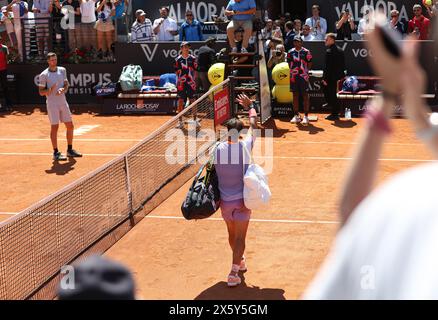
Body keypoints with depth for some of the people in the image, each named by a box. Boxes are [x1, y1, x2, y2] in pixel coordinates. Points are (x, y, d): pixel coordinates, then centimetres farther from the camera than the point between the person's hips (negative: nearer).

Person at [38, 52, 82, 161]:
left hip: (63, 102, 6)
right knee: (54, 127, -5)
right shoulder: (44, 75, -7)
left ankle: (70, 150, 21)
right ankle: (56, 153, 2)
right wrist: (50, 90, -24)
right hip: (52, 104, -6)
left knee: (70, 126, 8)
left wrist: (63, 89, -12)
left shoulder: (62, 70, 8)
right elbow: (41, 92, -5)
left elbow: (66, 85, 10)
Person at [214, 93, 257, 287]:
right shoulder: (245, 147, -13)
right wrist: (250, 107, 20)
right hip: (241, 200, -3)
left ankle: (240, 262, 42)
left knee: (232, 234, 21)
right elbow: (253, 125, 4)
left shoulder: (218, 149, -10)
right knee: (240, 237, 2)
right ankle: (234, 273, -4)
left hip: (224, 200, 3)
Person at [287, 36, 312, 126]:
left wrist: (305, 71, -7)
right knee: (295, 95, 8)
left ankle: (306, 116, -1)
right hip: (293, 77, 4)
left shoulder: (306, 52, -1)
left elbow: (309, 64, 2)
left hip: (303, 76, -4)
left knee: (305, 96, -3)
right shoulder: (290, 52, 8)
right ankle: (296, 116, 16)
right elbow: (289, 64, 13)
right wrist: (292, 71, -2)